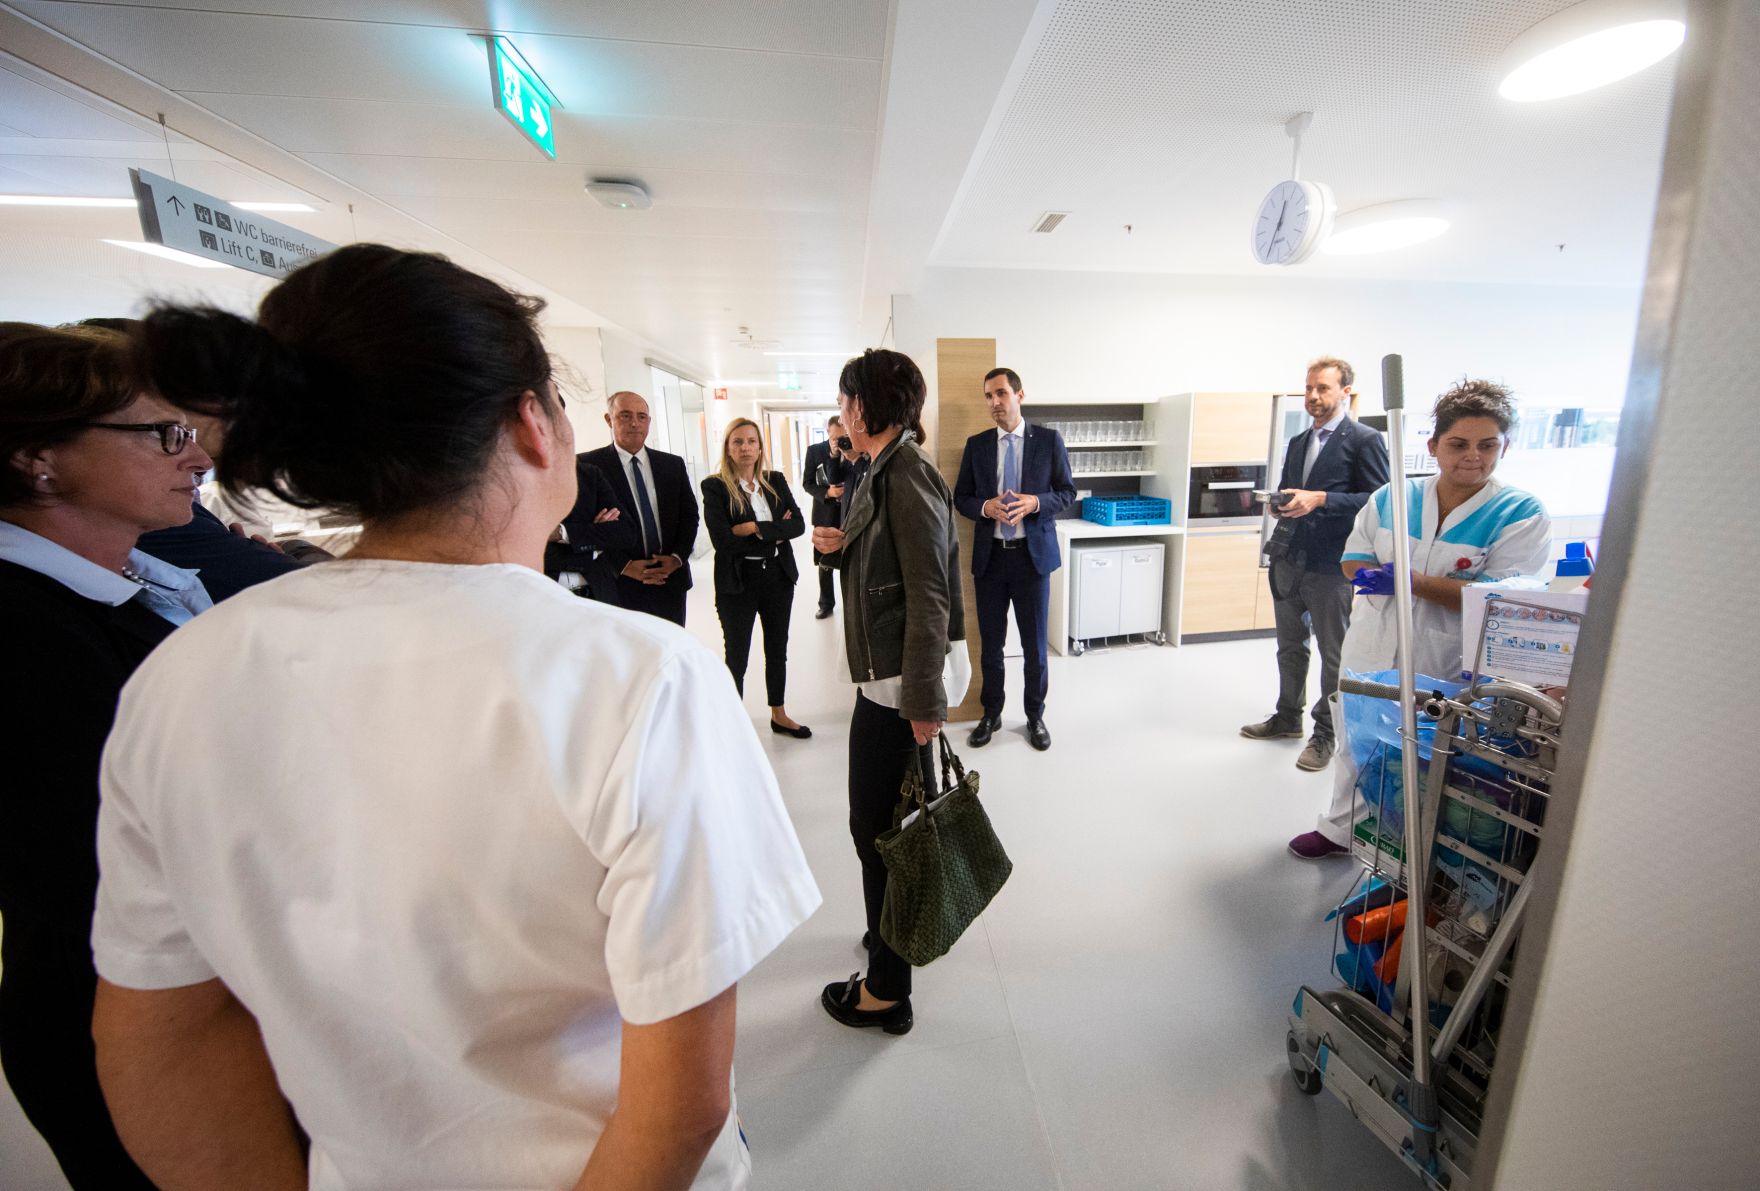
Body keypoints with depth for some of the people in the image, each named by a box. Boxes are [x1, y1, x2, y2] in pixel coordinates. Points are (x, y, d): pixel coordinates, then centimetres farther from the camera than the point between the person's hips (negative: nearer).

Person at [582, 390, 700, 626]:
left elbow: (689, 514, 10)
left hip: (671, 579, 4)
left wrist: (677, 557, -4)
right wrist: (624, 566, -14)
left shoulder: (674, 464, 10)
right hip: (620, 584, -4)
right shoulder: (589, 465, -3)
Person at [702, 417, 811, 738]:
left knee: (777, 649, 17)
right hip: (738, 581, -4)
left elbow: (799, 524, -6)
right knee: (736, 657, 8)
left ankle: (779, 715, 35)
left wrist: (756, 528, -18)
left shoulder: (775, 481, 4)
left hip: (778, 576, 5)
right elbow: (723, 540, -20)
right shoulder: (715, 486, -9)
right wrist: (776, 532, -14)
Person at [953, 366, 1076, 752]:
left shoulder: (1049, 439, 0)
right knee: (990, 642, 11)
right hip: (989, 556, 2)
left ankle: (1035, 716, 27)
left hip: (1033, 554, -1)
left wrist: (1035, 502, -17)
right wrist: (985, 507, -14)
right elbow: (961, 498, 7)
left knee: (1035, 643, 8)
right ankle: (991, 713, 29)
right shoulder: (976, 444, 5)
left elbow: (1067, 491, 3)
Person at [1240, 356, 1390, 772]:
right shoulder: (1297, 442, 15)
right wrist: (1280, 504, 1)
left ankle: (1325, 733, 19)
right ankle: (1288, 717, 33)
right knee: (1290, 646, 18)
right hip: (1288, 558, 7)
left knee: (1333, 653, 6)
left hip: (1330, 565, -7)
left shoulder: (1364, 440, -6)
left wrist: (1320, 499, -21)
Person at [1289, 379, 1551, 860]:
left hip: (1444, 670, -3)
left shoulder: (1522, 515, -8)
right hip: (1371, 653, 4)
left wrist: (1407, 578, -25)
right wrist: (1379, 575, -20)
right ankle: (1340, 829, 38)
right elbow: (1354, 560, 3)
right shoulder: (1392, 497, 1)